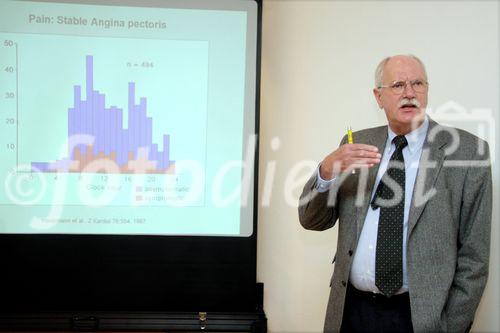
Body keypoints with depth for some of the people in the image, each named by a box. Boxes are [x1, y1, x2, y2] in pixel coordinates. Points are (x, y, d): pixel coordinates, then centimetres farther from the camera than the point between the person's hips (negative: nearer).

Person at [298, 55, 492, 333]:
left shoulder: (468, 151, -6)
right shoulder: (357, 144, 3)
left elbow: (474, 254, -6)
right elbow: (312, 221, 0)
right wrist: (327, 171, -18)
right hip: (351, 310, 3)